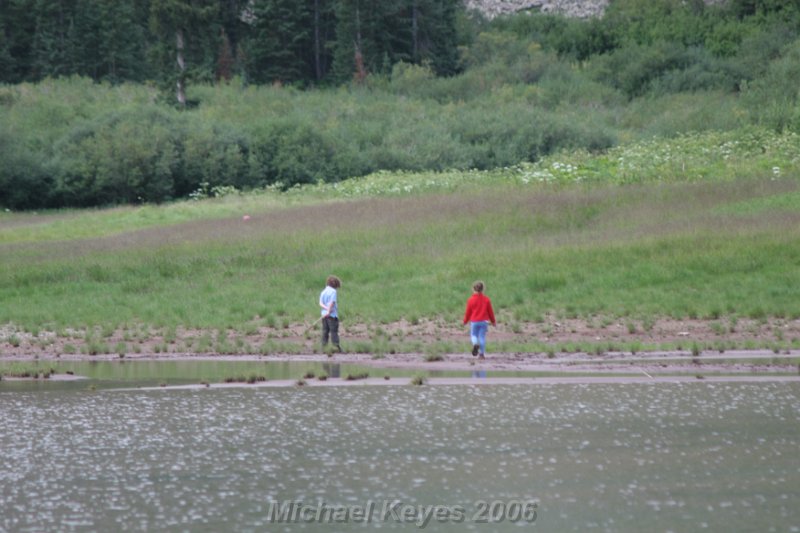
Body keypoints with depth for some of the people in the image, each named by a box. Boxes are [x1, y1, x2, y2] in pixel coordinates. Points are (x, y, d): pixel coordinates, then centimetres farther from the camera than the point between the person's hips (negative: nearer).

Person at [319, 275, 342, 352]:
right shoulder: (333, 291, -8)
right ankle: (336, 347, -5)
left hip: (324, 314, 6)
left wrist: (326, 308, -11)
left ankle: (324, 347, 5)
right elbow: (332, 302, -17)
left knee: (325, 332, 7)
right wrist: (329, 311, -13)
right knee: (334, 331, -4)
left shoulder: (323, 292, 11)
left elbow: (320, 303, 3)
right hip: (332, 314, -6)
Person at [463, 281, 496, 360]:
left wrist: (465, 321, 16)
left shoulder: (471, 300, -6)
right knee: (482, 337, 6)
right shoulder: (486, 299, 0)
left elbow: (468, 312, 0)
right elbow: (490, 311, 6)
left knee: (473, 335, 13)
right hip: (484, 321, 1)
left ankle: (475, 344, -21)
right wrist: (493, 321, 17)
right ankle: (482, 354, 3)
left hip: (474, 321, -1)